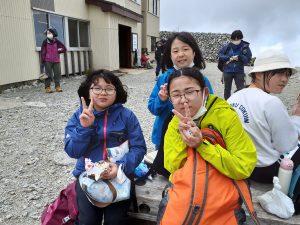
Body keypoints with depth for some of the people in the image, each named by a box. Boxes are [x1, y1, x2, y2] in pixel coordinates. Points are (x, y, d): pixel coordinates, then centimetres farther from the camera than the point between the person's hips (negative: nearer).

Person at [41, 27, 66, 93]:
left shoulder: (56, 41, 5)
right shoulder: (45, 42, -1)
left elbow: (64, 48, 11)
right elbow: (42, 52, -1)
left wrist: (57, 51, 3)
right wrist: (43, 61, -5)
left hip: (56, 60, 3)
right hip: (48, 61, -3)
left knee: (57, 74, 3)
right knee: (48, 74, -3)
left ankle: (57, 86, 13)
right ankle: (47, 87, 2)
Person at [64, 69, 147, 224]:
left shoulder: (127, 116, -6)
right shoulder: (79, 117, -1)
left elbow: (139, 148, -9)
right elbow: (73, 151, -8)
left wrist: (121, 166, -24)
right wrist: (84, 127, -23)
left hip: (119, 175, -1)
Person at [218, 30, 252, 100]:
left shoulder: (245, 47, -8)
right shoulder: (227, 46, -7)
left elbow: (248, 59, -9)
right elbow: (220, 54, -2)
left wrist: (239, 57, -22)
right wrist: (229, 58, -14)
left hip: (239, 72, -1)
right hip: (227, 71, 2)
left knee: (241, 89, 2)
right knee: (227, 89, 16)